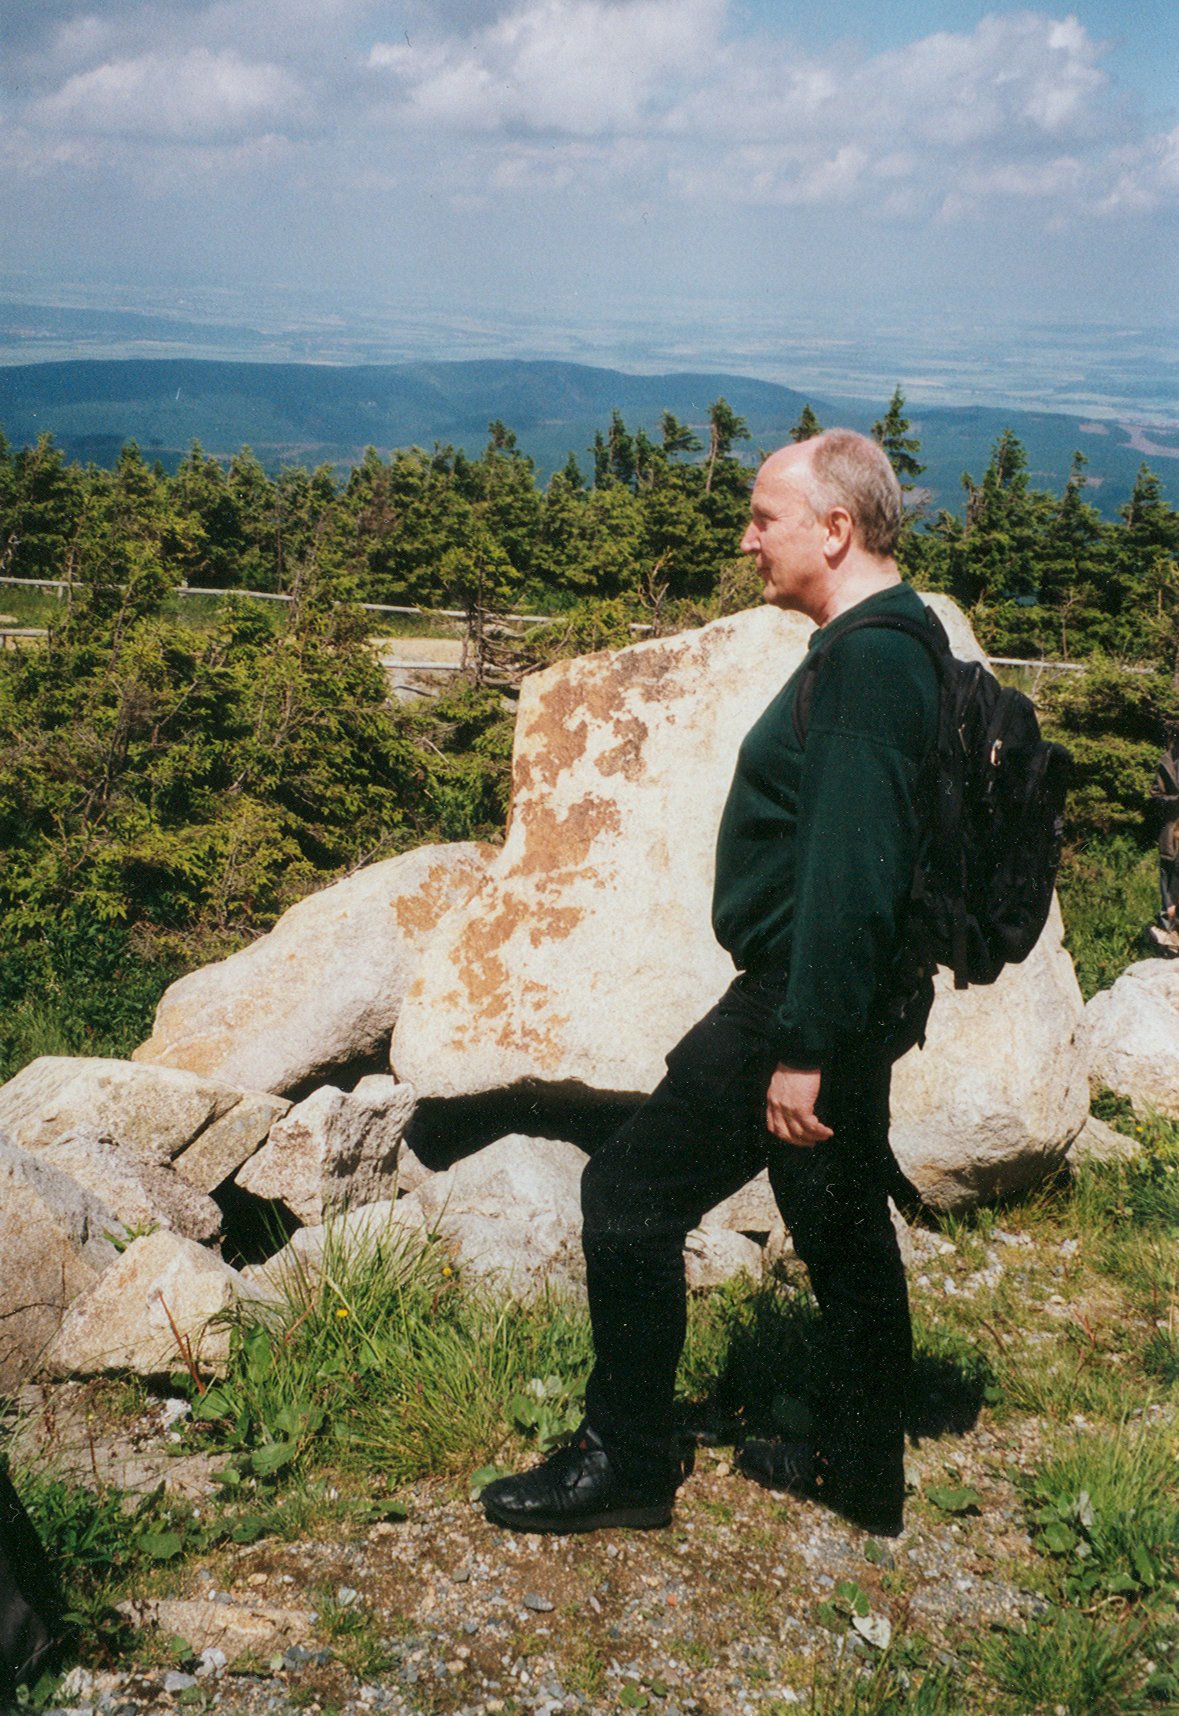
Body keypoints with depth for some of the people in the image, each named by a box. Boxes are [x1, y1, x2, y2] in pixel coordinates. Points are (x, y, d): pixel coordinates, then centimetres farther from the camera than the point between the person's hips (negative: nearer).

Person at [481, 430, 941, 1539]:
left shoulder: (867, 664, -21)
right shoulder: (894, 645, 13)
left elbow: (848, 870, -27)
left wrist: (802, 1050, -25)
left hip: (807, 999, -10)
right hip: (848, 1000, 10)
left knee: (629, 1197, -2)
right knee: (844, 1233, 18)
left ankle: (625, 1463, 10)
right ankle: (860, 1473, 31)